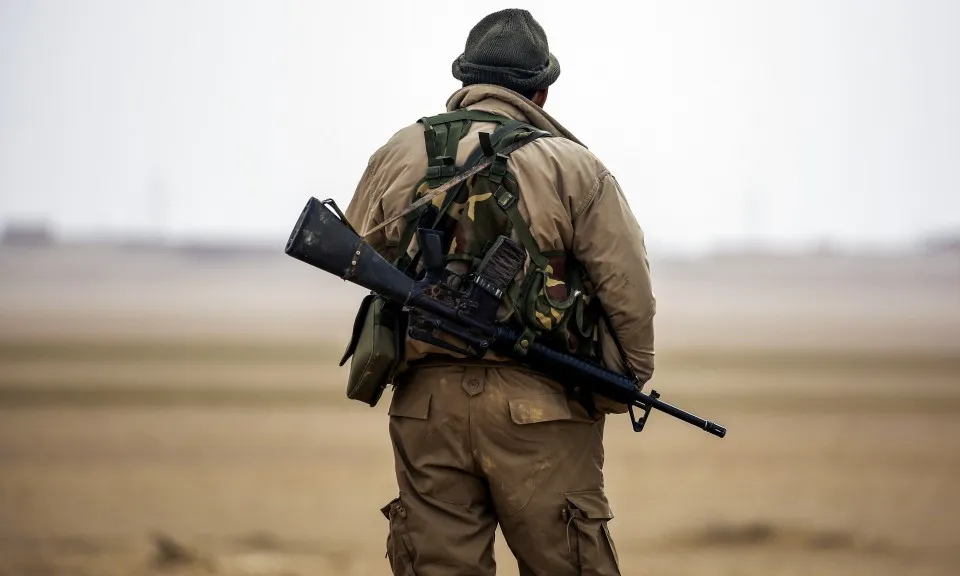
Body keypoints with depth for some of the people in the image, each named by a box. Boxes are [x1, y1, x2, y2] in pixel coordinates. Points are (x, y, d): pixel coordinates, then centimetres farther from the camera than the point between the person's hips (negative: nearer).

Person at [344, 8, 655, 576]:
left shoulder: (399, 155, 7)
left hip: (427, 404, 3)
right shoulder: (573, 167, -3)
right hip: (538, 408, -3)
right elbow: (628, 288, -4)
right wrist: (625, 383, 9)